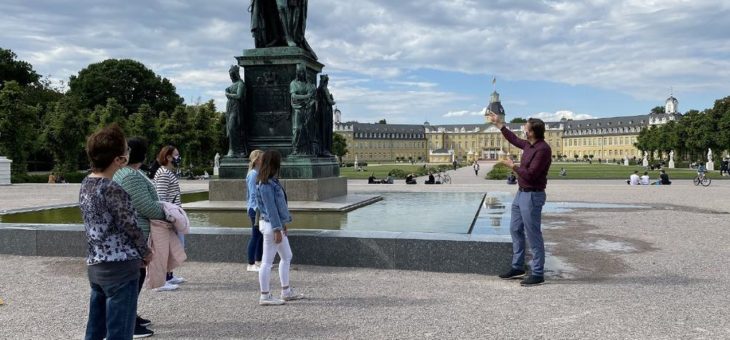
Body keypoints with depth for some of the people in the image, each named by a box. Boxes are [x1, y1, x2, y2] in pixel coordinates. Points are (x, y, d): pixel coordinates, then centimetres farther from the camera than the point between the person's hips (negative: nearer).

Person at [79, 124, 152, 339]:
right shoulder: (113, 190, -20)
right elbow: (130, 228, -13)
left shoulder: (86, 184, 6)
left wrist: (136, 254, 12)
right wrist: (146, 253, 6)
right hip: (120, 268, -9)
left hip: (95, 265, 9)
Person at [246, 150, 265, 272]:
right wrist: (257, 210, -20)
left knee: (261, 236, 14)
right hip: (255, 210, -9)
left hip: (260, 209, 9)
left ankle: (258, 262, 23)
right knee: (255, 236, -2)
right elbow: (253, 195, -18)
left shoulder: (258, 174, 11)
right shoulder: (253, 174, -15)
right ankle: (251, 265, 6)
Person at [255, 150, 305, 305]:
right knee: (267, 261, -2)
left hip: (277, 224, 10)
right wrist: (277, 229, -20)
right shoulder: (265, 184, -18)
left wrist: (283, 225, 20)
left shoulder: (272, 182, 11)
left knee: (287, 256, 17)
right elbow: (270, 208, -21)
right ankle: (265, 296, 7)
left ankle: (286, 291, 26)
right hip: (271, 226, -10)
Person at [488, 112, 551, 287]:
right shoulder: (529, 145, 7)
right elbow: (514, 140, 28)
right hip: (521, 194, 10)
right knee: (516, 230, 16)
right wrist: (499, 124, 30)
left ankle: (538, 274, 5)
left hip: (532, 196, -10)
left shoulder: (543, 149, -21)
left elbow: (530, 174, -25)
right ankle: (517, 267, 26)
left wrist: (513, 165, -11)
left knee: (533, 235, -4)